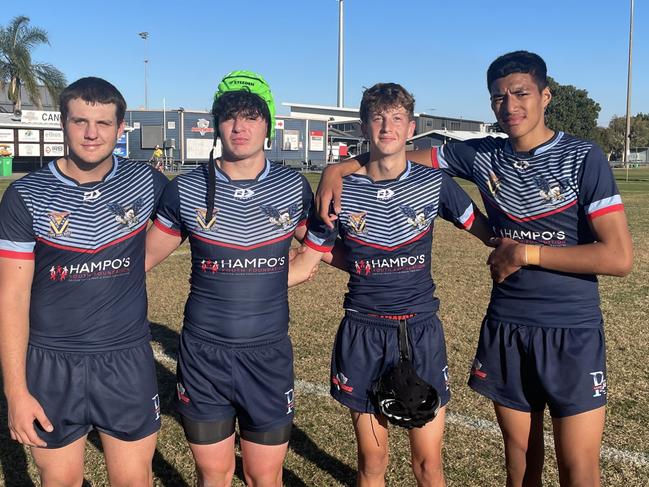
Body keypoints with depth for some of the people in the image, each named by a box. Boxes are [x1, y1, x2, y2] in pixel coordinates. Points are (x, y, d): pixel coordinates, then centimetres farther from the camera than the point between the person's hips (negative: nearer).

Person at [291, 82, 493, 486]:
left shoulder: (435, 183, -2)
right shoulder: (339, 192, -3)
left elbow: (488, 233, 7)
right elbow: (303, 265, 2)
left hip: (421, 332, 0)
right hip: (363, 335, 0)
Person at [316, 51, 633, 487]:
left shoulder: (583, 158, -8)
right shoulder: (483, 156, 2)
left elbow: (619, 257, -14)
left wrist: (526, 253, -14)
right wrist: (338, 170, -2)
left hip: (572, 334, -3)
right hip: (505, 329, 3)